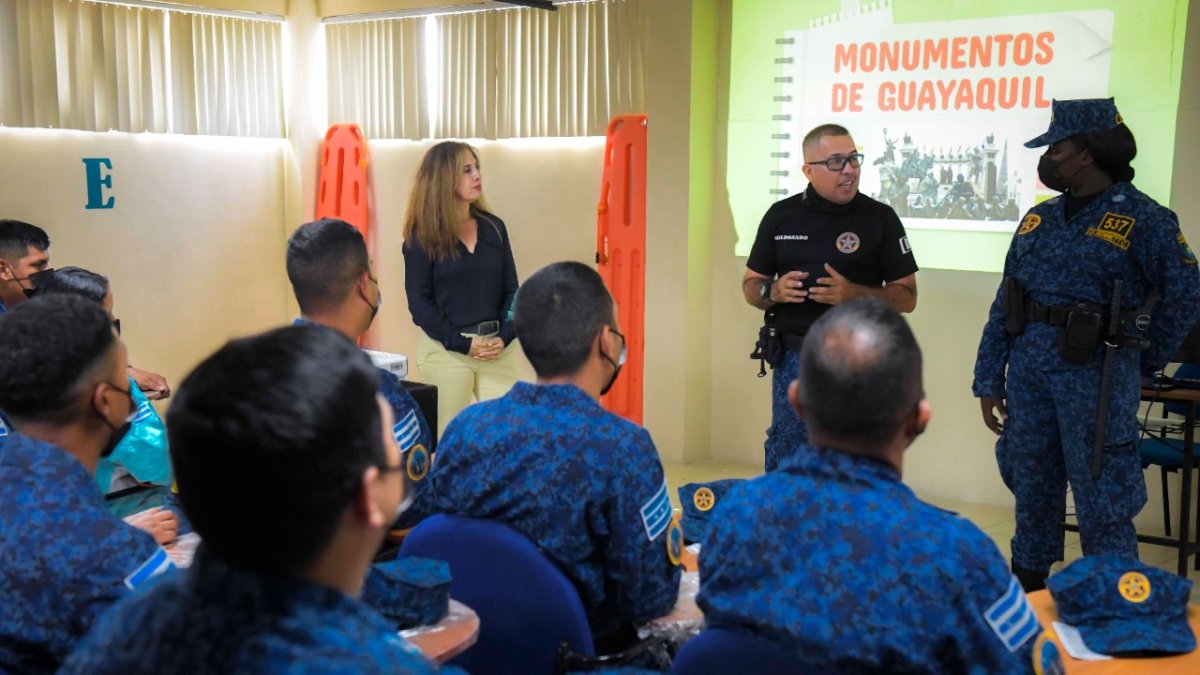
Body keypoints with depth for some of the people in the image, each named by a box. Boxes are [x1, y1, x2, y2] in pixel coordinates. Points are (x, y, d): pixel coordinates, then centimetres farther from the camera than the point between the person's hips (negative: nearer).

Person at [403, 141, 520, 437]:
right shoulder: (422, 236, -2)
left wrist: (504, 337, -8)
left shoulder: (493, 227, 9)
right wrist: (463, 344, -13)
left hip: (497, 347, 3)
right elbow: (419, 301, -6)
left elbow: (511, 290, 8)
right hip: (445, 350, -3)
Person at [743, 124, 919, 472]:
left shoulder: (880, 218, -2)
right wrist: (773, 292, -11)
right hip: (794, 356, 2)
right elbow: (751, 286, 12)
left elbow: (907, 297, -1)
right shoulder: (781, 215, 5)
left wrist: (854, 293, -18)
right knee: (783, 463, 9)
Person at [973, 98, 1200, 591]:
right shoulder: (1039, 219, 10)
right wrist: (989, 379, 7)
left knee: (1102, 502, 0)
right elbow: (1003, 306, 10)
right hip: (1028, 370, 6)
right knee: (1031, 488, 15)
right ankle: (1027, 588, 30)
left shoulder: (1143, 219, -7)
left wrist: (1146, 360, 6)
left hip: (1095, 374, -6)